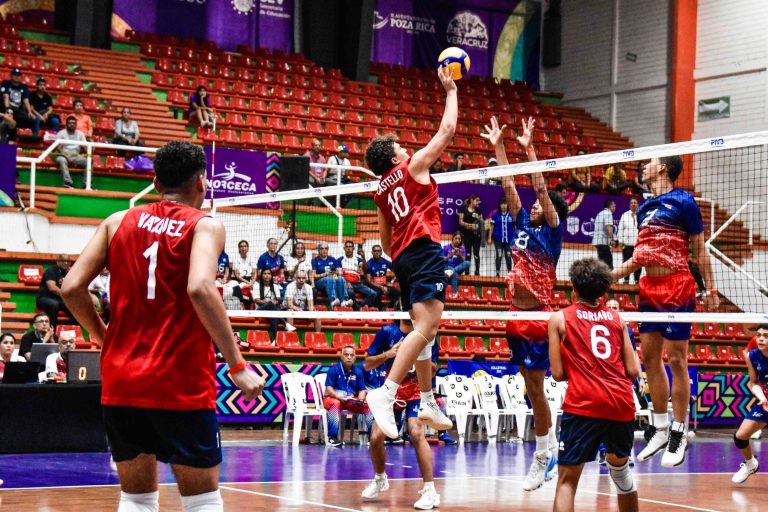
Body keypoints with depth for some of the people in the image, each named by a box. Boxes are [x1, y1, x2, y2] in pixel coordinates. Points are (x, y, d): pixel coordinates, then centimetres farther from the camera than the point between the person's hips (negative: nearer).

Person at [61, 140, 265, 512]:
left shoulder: (118, 222, 10)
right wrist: (238, 365, -18)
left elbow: (72, 288, 3)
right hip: (181, 383, -4)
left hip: (120, 380, 4)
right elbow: (199, 289, -20)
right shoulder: (204, 226, -2)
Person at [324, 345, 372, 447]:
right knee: (335, 403, -37)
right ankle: (333, 437, -39)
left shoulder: (358, 372, 4)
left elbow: (362, 390, 5)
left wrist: (361, 400, -17)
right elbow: (329, 388, -13)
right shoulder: (334, 369, -8)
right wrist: (340, 398, -28)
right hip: (333, 398, -4)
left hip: (352, 400, 4)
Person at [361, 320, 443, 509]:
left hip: (416, 391, -2)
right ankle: (380, 479, 23)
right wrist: (387, 354, -19)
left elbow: (433, 370, 1)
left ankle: (430, 491, -21)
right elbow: (367, 365, -2)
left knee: (416, 433, -24)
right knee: (376, 437, -8)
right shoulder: (387, 331, -5)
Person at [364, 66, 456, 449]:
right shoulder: (412, 166, 2)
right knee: (426, 327, -19)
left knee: (423, 330, 15)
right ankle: (386, 393, -33)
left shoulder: (382, 191, 20)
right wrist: (450, 91, 14)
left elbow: (386, 243, 24)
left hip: (402, 259, 9)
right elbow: (447, 130, 5)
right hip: (423, 249, -9)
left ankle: (428, 403, 18)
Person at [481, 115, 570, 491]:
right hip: (517, 314, 7)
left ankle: (543, 457, 4)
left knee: (535, 385, -4)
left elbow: (541, 188, -14)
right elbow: (509, 185, 11)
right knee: (532, 386, 12)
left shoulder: (552, 231, -4)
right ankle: (551, 446, 23)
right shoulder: (523, 225, 12)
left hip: (539, 315, -7)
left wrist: (529, 149, -19)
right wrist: (498, 146, 8)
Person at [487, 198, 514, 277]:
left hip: (509, 240, 0)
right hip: (498, 239, 0)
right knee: (499, 256, -1)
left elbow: (515, 227, 4)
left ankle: (509, 273, 11)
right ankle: (497, 273, 5)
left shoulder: (511, 214, -1)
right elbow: (491, 226, 5)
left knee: (508, 256, 3)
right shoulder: (496, 214, 0)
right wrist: (489, 238, 3)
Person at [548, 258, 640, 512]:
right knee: (620, 468, 27)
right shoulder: (616, 317, 16)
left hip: (583, 405, -4)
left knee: (567, 480, -3)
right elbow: (633, 371, 11)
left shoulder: (560, 318, 8)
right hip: (621, 403, 4)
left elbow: (558, 373, 4)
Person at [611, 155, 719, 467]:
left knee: (676, 359, -4)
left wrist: (710, 290, -8)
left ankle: (679, 434, 3)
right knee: (650, 357, 8)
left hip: (678, 289, -7)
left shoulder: (683, 201, -6)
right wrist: (610, 276, 15)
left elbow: (700, 249, -5)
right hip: (649, 289, 7)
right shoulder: (644, 207, 14)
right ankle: (660, 429, 17)